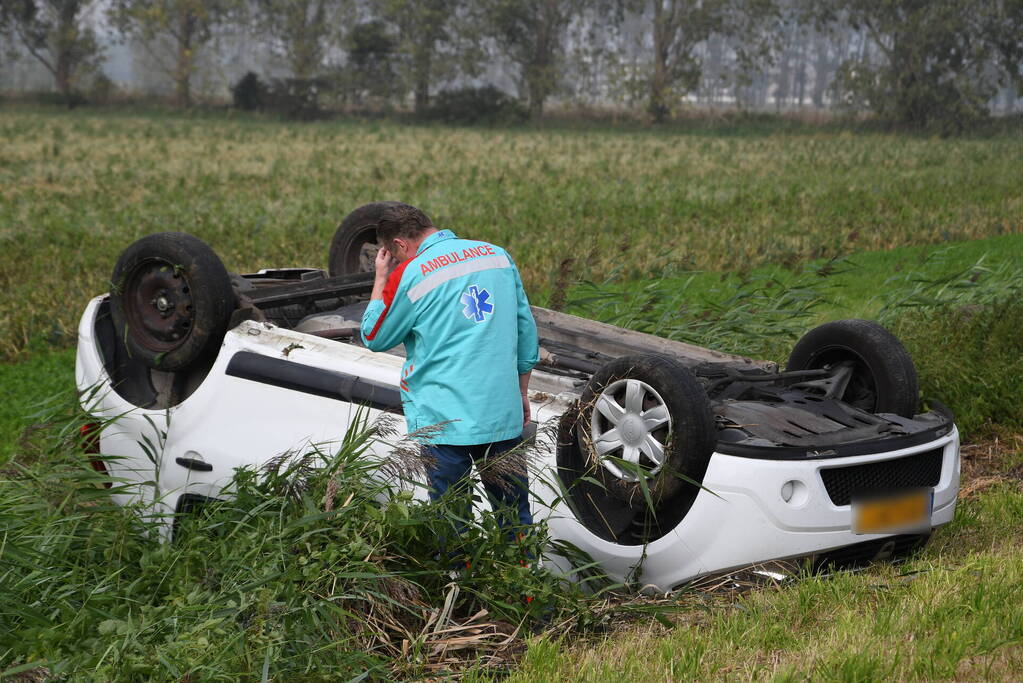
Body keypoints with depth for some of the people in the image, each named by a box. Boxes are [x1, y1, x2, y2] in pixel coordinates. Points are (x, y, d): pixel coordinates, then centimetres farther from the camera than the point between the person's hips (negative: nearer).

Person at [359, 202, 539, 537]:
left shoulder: (408, 275, -8)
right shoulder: (498, 255, 8)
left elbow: (374, 338, 6)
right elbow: (526, 330, 14)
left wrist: (380, 279, 13)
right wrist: (521, 391, 22)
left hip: (445, 418, -4)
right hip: (504, 414, 5)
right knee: (514, 511, 14)